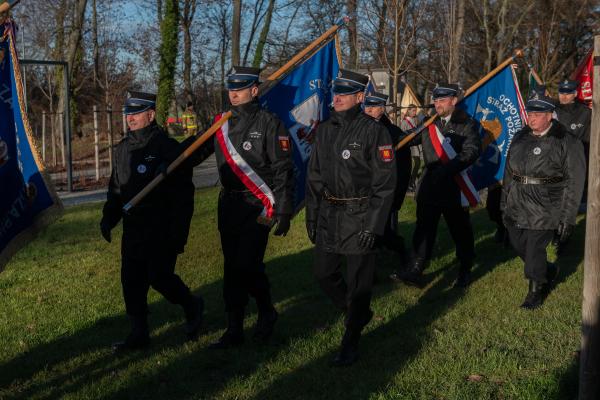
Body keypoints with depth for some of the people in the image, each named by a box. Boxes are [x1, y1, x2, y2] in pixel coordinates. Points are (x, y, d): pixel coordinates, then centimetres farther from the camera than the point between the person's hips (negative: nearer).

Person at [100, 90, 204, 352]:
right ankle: (139, 335, 15)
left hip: (162, 230, -7)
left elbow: (183, 194, -11)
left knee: (158, 276, -7)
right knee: (131, 281, 5)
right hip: (133, 229, 7)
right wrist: (108, 218, 8)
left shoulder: (168, 148, -9)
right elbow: (116, 188, 21)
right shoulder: (123, 149, 12)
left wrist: (179, 233, -15)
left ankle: (192, 306, 21)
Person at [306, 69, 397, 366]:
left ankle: (351, 340, 15)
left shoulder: (374, 131, -9)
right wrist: (311, 217, 10)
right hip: (328, 215, 6)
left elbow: (385, 183, -11)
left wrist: (373, 226, -15)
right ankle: (359, 314, 35)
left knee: (358, 282, 1)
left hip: (359, 216, -6)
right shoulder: (324, 130, 9)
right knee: (324, 274, 11)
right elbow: (314, 177, 14)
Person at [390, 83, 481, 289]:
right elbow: (408, 139, 12)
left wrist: (447, 169, -25)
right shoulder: (428, 122, 10)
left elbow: (472, 151, -15)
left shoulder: (467, 124, -4)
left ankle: (465, 271, 24)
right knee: (424, 228, 0)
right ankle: (415, 271, 1)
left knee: (461, 230, 8)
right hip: (430, 185, 4)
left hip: (455, 186, -3)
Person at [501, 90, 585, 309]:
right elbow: (509, 171, 16)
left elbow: (574, 182, -10)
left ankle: (536, 291, 20)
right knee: (518, 244, 14)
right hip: (517, 206, 6)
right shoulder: (520, 138, 8)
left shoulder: (566, 142, -10)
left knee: (535, 250, -3)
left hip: (543, 209, -6)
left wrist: (568, 217, -12)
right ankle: (548, 271, 41)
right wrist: (505, 204, 16)